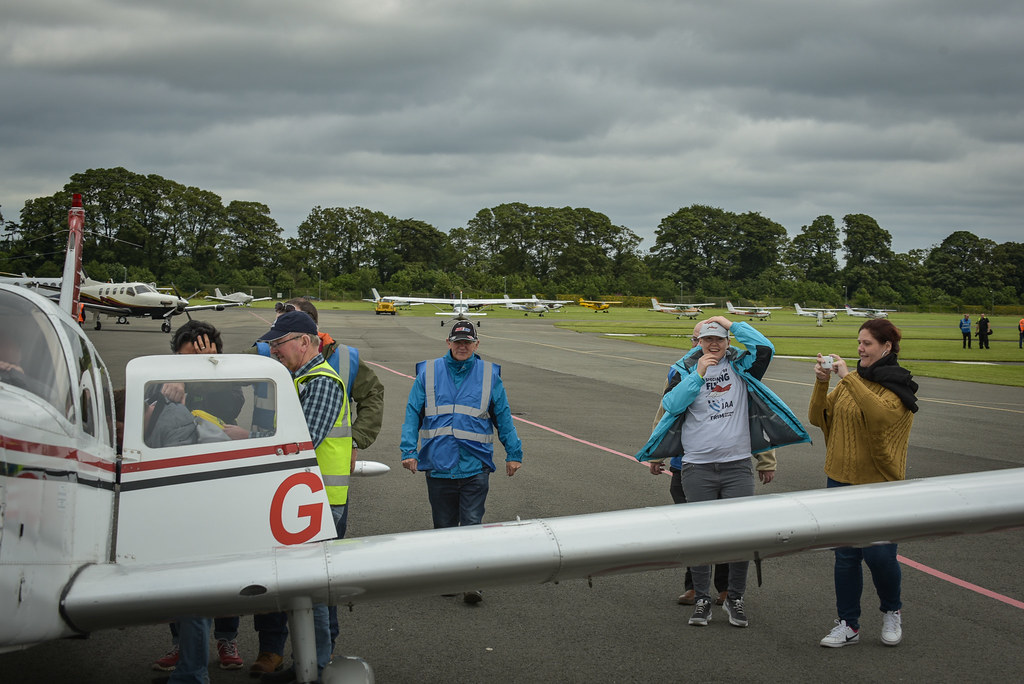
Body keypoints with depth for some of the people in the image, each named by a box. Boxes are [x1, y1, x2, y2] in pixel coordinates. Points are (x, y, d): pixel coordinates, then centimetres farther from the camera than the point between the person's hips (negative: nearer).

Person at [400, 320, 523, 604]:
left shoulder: (489, 375, 5)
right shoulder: (428, 373, 5)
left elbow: (503, 417, 11)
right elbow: (412, 414, 6)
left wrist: (513, 453, 11)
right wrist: (409, 451, -4)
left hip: (475, 466, -1)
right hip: (438, 465, 1)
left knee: (472, 525, -4)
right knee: (444, 525, 11)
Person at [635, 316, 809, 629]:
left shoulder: (740, 367, 6)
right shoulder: (686, 371, 5)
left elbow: (765, 348, -12)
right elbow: (672, 406, -10)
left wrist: (732, 324, -6)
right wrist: (698, 374, -14)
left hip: (738, 465, 0)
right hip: (697, 468, 0)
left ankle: (735, 598, 15)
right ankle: (702, 599, 17)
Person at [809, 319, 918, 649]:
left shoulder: (898, 385, -9)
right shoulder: (850, 382, 10)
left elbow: (881, 414, -31)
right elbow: (819, 418, 5)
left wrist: (848, 377, -29)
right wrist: (822, 383, -10)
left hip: (880, 484, -5)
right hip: (842, 479, 5)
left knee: (878, 554, -6)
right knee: (846, 556, 8)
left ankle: (892, 612, 22)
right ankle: (848, 624, 18)